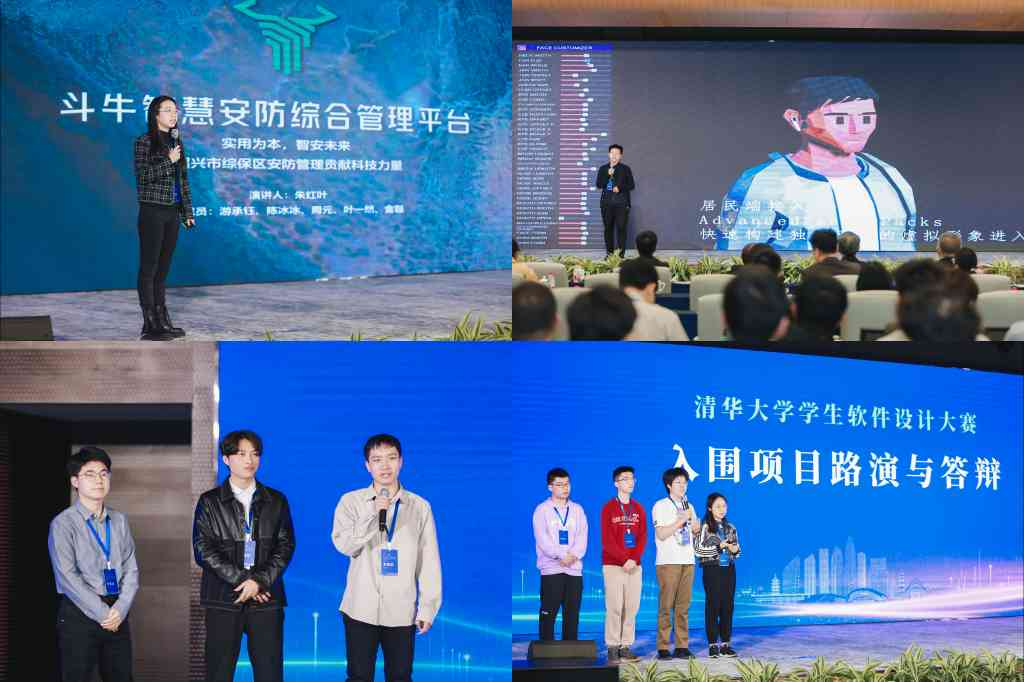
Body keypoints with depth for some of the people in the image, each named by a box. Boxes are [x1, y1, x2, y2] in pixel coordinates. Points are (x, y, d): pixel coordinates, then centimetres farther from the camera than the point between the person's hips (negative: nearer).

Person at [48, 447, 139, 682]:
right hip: (79, 613, -5)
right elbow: (68, 577, -12)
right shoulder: (63, 523, -5)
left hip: (118, 615, 5)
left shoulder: (119, 521, 11)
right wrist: (102, 613, -14)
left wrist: (120, 609, -7)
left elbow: (131, 569, 8)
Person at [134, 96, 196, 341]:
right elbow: (142, 176, -13)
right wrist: (168, 161, -16)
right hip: (152, 212, -6)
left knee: (163, 268, 10)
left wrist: (188, 212, 13)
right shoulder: (144, 142, -6)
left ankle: (163, 321, 14)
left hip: (172, 212, 6)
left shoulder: (175, 142, 12)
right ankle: (150, 325, -2)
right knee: (149, 267, -3)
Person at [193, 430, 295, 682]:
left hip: (266, 598, 1)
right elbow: (203, 549, -2)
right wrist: (241, 580, -10)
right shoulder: (209, 501, 7)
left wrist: (260, 581, -9)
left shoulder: (276, 501, 13)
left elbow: (285, 545, 6)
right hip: (223, 598, -1)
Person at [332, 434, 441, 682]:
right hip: (361, 608, -1)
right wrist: (373, 513, -19)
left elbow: (429, 561, 4)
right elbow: (344, 545, -10)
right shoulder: (351, 501, 2)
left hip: (402, 610, 1)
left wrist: (428, 607, 1)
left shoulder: (420, 506, 4)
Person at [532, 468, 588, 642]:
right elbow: (542, 538, -7)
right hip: (551, 568, -3)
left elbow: (582, 536, 5)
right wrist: (561, 556, -17)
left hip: (574, 568, 3)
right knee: (548, 612, -5)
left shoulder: (577, 510, 14)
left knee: (572, 614, 4)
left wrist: (574, 555, -13)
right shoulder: (542, 510, 3)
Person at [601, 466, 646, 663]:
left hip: (634, 566, 4)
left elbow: (643, 537, 7)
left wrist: (634, 559, -8)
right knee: (614, 607, -8)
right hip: (613, 565, -4)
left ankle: (626, 646, 6)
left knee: (632, 607, 1)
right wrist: (624, 559, -14)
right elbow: (607, 540, -7)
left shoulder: (638, 509, 12)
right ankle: (612, 648, -4)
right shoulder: (608, 508, -1)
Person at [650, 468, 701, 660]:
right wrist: (681, 520, -13)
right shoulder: (660, 506, -1)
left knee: (683, 606, 2)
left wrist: (696, 530, 1)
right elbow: (662, 534, -11)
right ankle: (663, 648, -6)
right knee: (666, 605, -7)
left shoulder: (689, 507, 19)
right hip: (668, 562, -6)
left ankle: (682, 646, 4)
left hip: (687, 561, 6)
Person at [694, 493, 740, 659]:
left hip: (729, 570, 5)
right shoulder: (704, 527, -2)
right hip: (712, 570, -5)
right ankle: (713, 645, 0)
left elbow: (736, 551, 19)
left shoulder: (730, 528, 13)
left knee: (727, 606, 4)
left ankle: (725, 643, 9)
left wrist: (735, 550, -4)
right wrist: (719, 547, -15)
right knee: (713, 605, -4)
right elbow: (699, 550, -10)